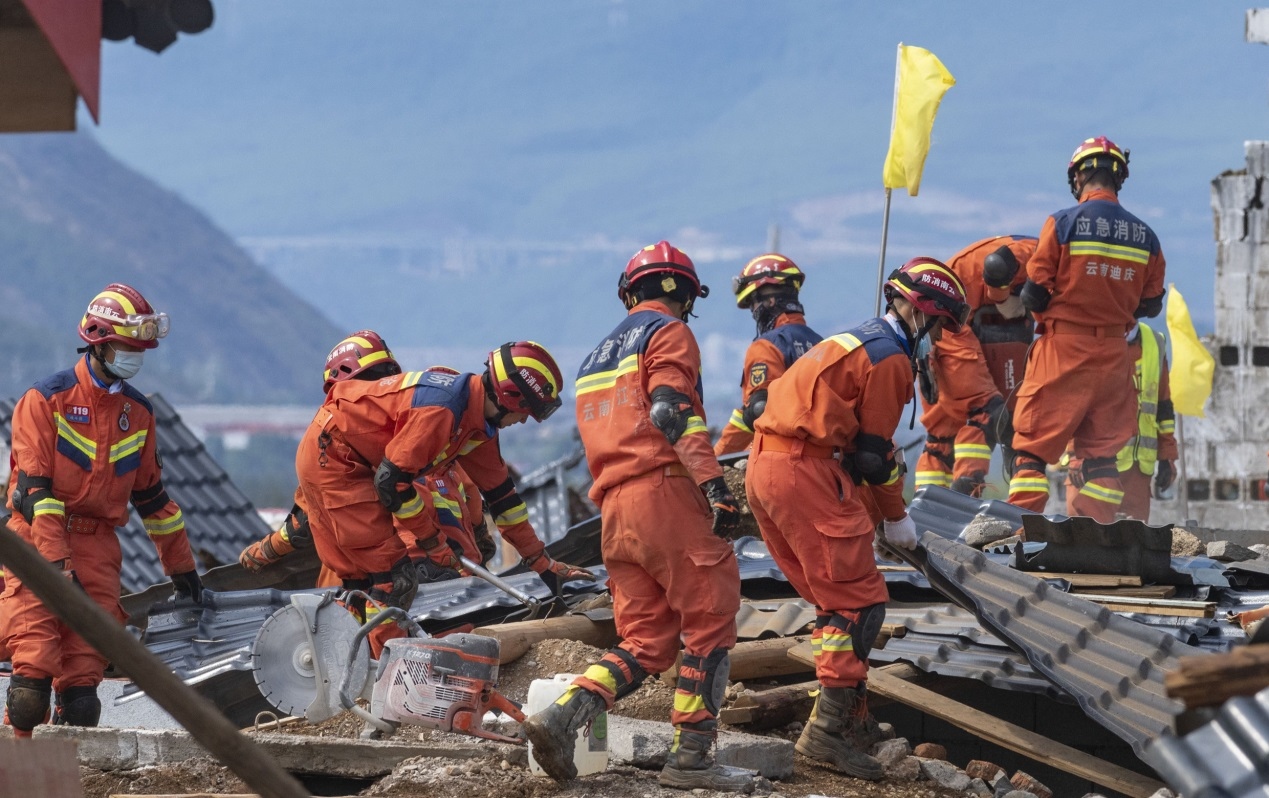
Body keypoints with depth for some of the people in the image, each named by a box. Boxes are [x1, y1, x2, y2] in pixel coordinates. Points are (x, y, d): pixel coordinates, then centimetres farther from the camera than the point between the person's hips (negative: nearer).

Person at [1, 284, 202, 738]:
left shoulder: (138, 412, 13)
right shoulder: (47, 399, -4)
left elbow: (151, 494, 23)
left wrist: (180, 565, 24)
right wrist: (57, 563, -21)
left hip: (97, 545, 5)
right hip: (39, 537, -5)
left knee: (84, 672, -5)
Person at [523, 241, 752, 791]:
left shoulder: (599, 357, 29)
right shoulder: (670, 334, 3)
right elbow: (673, 410, -13)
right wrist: (713, 482, -21)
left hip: (613, 508, 8)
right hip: (663, 491, -8)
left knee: (645, 642, 7)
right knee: (711, 620, -2)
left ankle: (562, 716, -13)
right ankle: (690, 756, -8)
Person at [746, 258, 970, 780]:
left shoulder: (857, 341, 25)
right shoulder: (891, 357, -5)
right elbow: (874, 449, -5)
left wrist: (879, 509, 24)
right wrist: (895, 517, 8)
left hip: (765, 467, 10)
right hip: (806, 474, -10)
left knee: (836, 599, 16)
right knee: (860, 602, -7)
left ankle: (852, 721, 18)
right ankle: (828, 729, -14)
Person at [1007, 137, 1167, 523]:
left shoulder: (1062, 224, -10)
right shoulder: (1145, 237, 4)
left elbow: (1035, 293, -9)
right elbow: (1150, 305, 10)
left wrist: (1032, 302, 14)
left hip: (1063, 347, -4)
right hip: (1113, 355, 4)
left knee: (1034, 444, 0)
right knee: (1102, 449, 11)